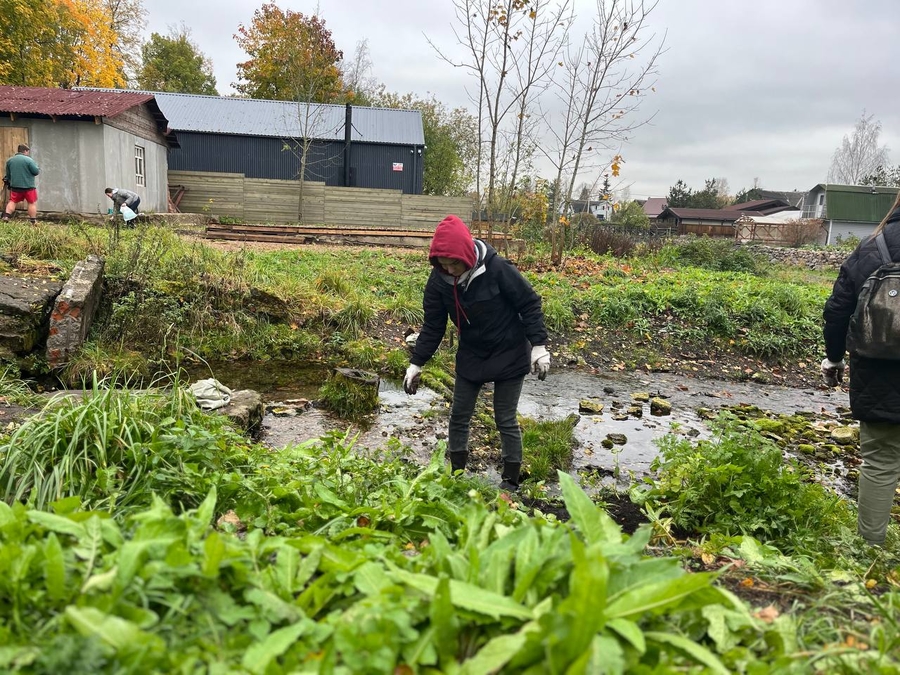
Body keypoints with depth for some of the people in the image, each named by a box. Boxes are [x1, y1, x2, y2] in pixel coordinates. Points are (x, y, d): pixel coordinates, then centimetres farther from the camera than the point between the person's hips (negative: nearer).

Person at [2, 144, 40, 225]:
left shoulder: (9, 160, 8)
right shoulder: (29, 160, -11)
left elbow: (8, 174, 15)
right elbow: (36, 172, -10)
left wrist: (9, 182, 31)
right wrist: (35, 165, 11)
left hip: (15, 186, 5)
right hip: (28, 186, -5)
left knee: (12, 202, 12)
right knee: (32, 203, 3)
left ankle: (5, 217, 2)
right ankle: (33, 221, 3)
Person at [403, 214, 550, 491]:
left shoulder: (497, 269, -26)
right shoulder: (439, 280, -13)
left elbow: (530, 304, -15)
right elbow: (432, 326, -3)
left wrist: (538, 346, -16)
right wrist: (416, 363, -4)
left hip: (509, 355, -4)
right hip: (470, 356, 5)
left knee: (505, 420, 2)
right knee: (458, 417, 9)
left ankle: (511, 480, 19)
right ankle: (456, 475, 26)